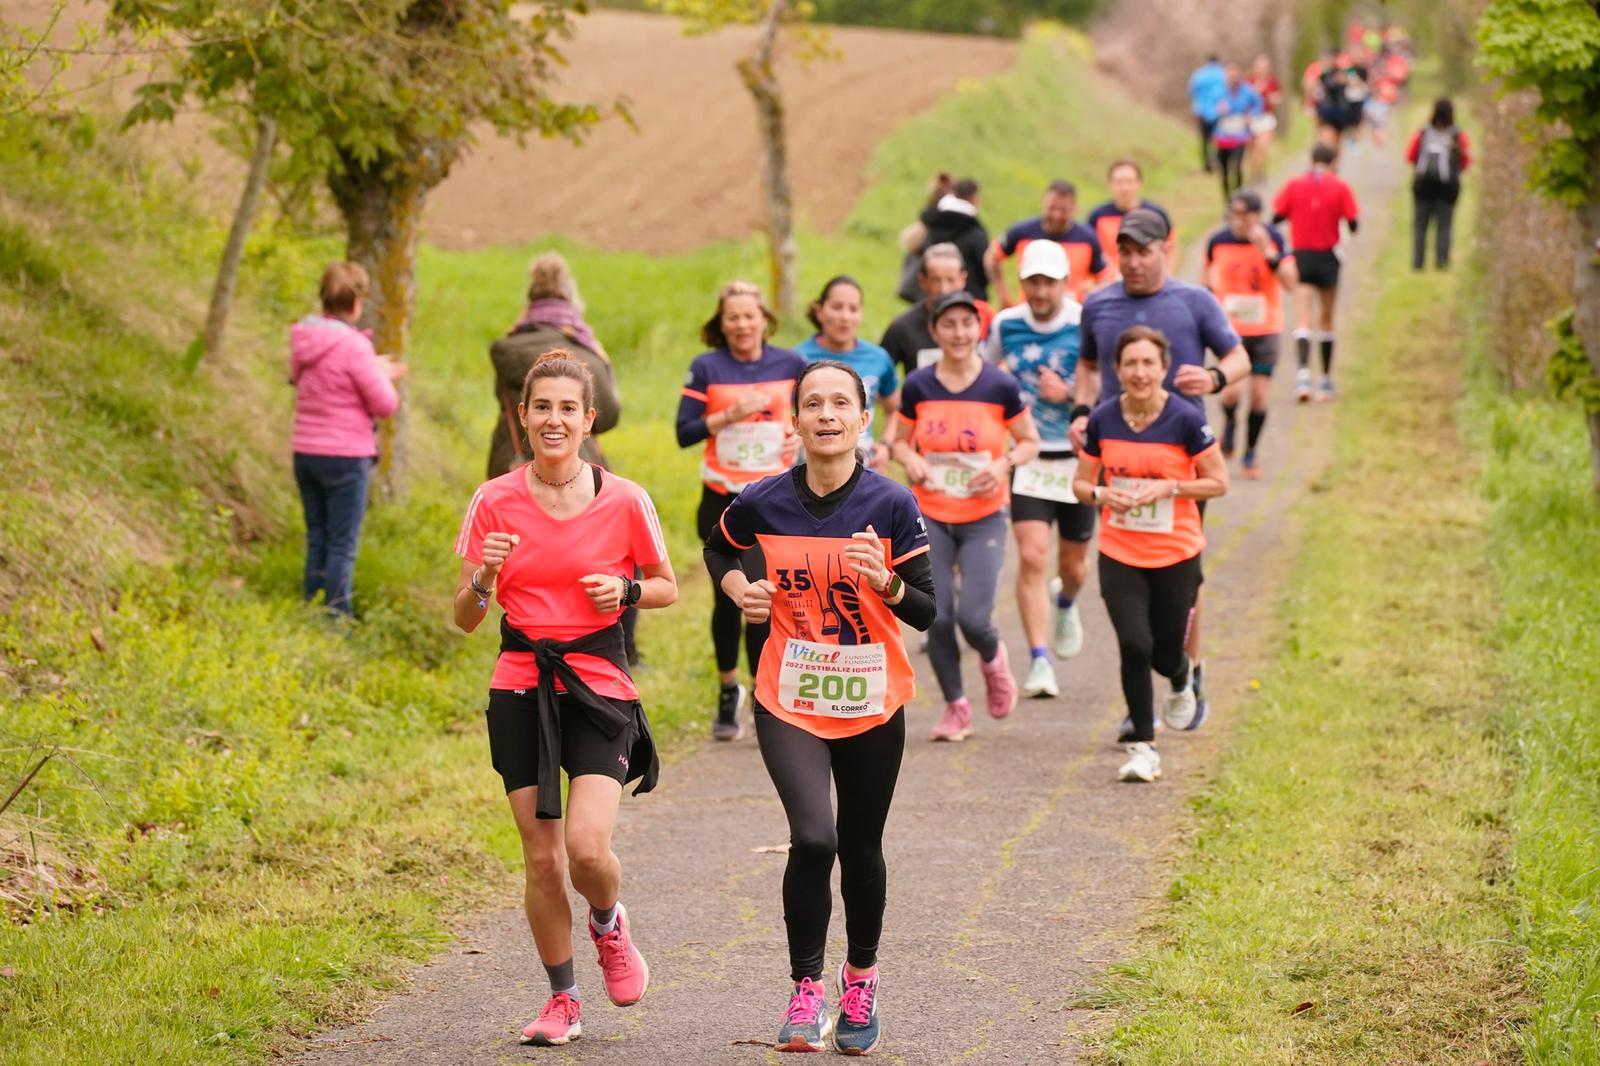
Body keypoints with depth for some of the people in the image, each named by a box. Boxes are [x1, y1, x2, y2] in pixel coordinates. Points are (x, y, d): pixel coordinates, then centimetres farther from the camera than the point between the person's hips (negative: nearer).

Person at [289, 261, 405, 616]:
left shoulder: (302, 339, 4)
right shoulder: (353, 347, -18)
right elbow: (385, 405, -15)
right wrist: (381, 377, 7)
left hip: (305, 453, 7)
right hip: (344, 456, -7)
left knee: (317, 540, 15)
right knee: (343, 546, 0)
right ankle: (335, 614, 1)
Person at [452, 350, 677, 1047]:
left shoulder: (623, 501, -4)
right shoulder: (495, 501, -1)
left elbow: (666, 588, 11)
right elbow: (465, 619, 1)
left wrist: (626, 590, -10)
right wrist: (482, 576, -19)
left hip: (598, 682, -1)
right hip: (522, 686, 1)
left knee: (587, 847, -15)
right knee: (541, 858, 0)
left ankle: (608, 924, 20)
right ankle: (562, 1000, 18)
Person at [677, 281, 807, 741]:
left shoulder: (790, 365, 3)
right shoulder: (706, 368, -2)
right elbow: (685, 432, -6)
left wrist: (800, 434, -4)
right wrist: (730, 415, -18)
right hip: (723, 499, 0)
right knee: (728, 599, 7)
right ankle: (729, 689, 26)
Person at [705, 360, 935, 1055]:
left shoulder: (892, 504, -7)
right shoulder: (763, 503, -5)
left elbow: (927, 612, -6)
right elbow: (718, 549, 18)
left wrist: (887, 584, -26)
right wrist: (739, 587, -1)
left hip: (872, 705, 1)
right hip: (789, 703, -1)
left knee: (860, 849, 12)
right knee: (813, 837, -19)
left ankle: (861, 975, 37)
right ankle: (805, 991, -3)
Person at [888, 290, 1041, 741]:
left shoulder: (1000, 386, -6)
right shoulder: (917, 386, -2)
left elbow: (1030, 442, 4)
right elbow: (899, 440, 11)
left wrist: (1005, 464, -16)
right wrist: (909, 461, -11)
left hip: (983, 518, -2)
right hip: (930, 517, 2)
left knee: (973, 618, -12)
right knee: (937, 619, -2)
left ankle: (994, 660, 25)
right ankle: (956, 709, 18)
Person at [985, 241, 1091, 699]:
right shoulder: (1004, 325, 0)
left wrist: (1069, 395, -22)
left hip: (1077, 461, -1)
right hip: (1027, 459, 1)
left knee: (1073, 565, 13)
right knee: (1032, 556, -15)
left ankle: (1066, 603, 50)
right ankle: (1039, 662, -14)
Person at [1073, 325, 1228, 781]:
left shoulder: (1186, 419, -11)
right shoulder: (1102, 420, -3)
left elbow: (1218, 483, -5)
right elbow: (1081, 482, 8)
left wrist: (1167, 488, -19)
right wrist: (1101, 493, -15)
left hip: (1177, 555, -1)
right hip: (1119, 555, 1)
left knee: (1166, 654, 6)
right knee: (1134, 646, -13)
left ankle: (1183, 678, 46)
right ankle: (1143, 748, 3)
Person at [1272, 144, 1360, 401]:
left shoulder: (1294, 186, -1)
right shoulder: (1340, 188, -3)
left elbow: (1276, 218, -2)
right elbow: (1353, 225, -6)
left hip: (1300, 256, 0)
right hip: (1327, 258, 0)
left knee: (1302, 320, -5)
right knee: (1326, 320, 14)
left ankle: (1303, 371, -28)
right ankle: (1326, 380, 20)